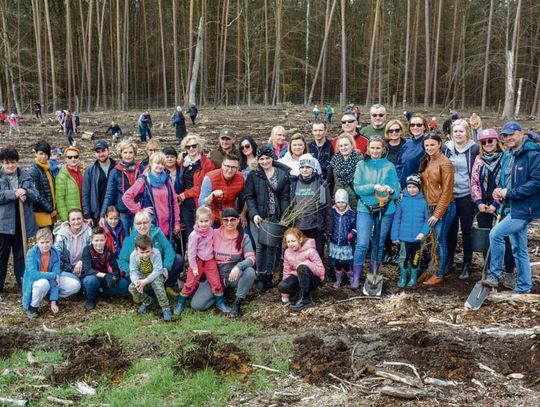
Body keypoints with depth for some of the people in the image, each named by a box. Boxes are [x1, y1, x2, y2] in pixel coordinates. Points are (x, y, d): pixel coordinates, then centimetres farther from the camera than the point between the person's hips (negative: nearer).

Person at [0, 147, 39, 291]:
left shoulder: (25, 177, 7)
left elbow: (36, 194, 1)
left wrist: (25, 192, -19)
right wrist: (14, 193, -24)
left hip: (22, 223, 2)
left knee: (21, 255, 12)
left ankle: (23, 283, 20)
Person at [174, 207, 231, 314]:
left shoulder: (211, 230, -3)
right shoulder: (194, 235, -19)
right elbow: (191, 252, -15)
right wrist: (194, 267, -13)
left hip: (210, 261, 4)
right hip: (197, 261, -4)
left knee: (216, 282, 6)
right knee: (190, 283, 3)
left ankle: (220, 302, 21)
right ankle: (181, 303, 17)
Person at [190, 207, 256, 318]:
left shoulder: (244, 238, -5)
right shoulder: (214, 234, -4)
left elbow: (251, 258, -17)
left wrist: (238, 267, -36)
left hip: (234, 275, 0)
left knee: (250, 272, -35)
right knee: (196, 305, -18)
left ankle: (237, 304, -13)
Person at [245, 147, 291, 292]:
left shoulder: (283, 174, 3)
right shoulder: (253, 175, 2)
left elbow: (285, 197, 1)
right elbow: (249, 197, -1)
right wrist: (254, 214, -14)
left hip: (276, 218, 1)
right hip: (258, 217, -1)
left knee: (272, 247, 2)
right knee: (260, 246, -6)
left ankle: (269, 276, 15)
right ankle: (261, 277, 7)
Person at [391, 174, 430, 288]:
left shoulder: (423, 202, -4)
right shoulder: (402, 201, -4)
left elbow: (427, 219, -1)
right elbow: (397, 219, -1)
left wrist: (423, 232, -14)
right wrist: (395, 236, -2)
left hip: (417, 237, 0)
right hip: (404, 237, 0)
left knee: (415, 257, 13)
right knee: (404, 257, 4)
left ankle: (413, 278, 29)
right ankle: (403, 278, 21)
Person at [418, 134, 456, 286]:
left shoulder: (445, 163, -12)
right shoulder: (426, 162, 9)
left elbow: (447, 191, -15)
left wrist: (438, 214, -15)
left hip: (444, 208, -6)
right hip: (430, 206, 6)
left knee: (440, 240, 0)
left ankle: (439, 275, 10)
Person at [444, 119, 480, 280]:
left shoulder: (474, 149, -4)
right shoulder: (447, 148, 6)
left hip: (466, 196, -3)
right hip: (449, 196, 3)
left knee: (466, 230, 4)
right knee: (451, 229, 11)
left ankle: (466, 265, 13)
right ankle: (449, 260, 25)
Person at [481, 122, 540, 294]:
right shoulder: (507, 156, 11)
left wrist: (509, 193, -20)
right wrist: (499, 190, -1)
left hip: (525, 208, -9)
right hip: (513, 207, 9)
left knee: (495, 234, -17)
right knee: (519, 249, 14)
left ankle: (494, 275, -3)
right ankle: (524, 287, 24)